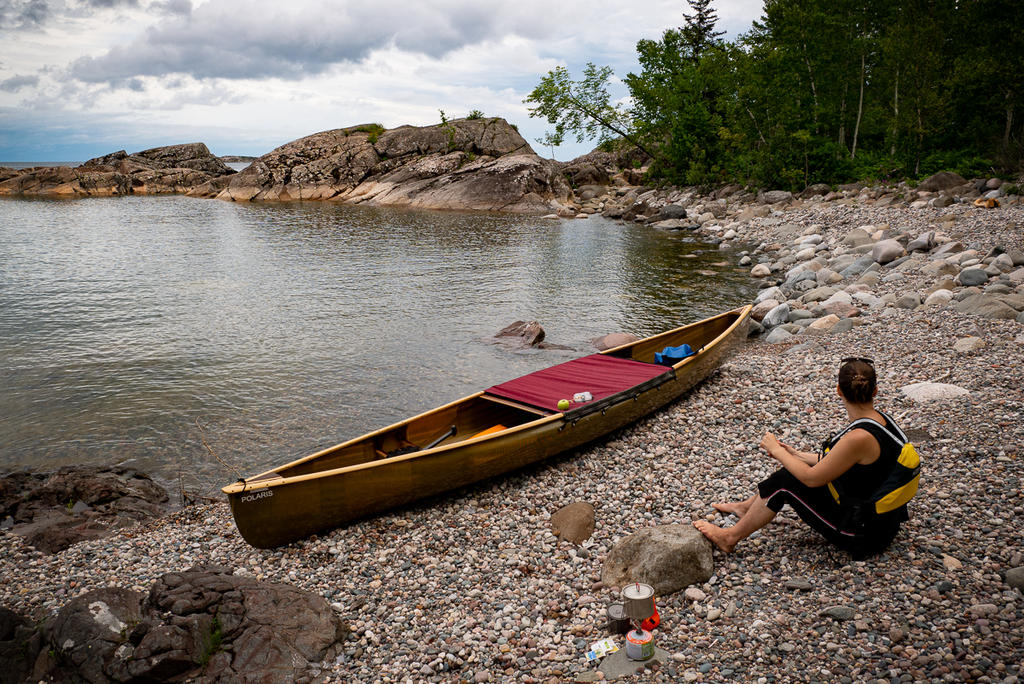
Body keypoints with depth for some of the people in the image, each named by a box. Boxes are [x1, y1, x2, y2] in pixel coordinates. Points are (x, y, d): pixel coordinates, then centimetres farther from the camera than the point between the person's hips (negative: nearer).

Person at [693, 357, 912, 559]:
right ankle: (747, 506, 35)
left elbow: (812, 478, -19)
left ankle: (731, 537, 10)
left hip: (865, 535, -8)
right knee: (797, 469, 14)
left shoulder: (860, 437, -30)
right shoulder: (880, 419, -2)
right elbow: (836, 462, 11)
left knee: (785, 481, -5)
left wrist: (777, 450, -6)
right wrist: (796, 454, 15)